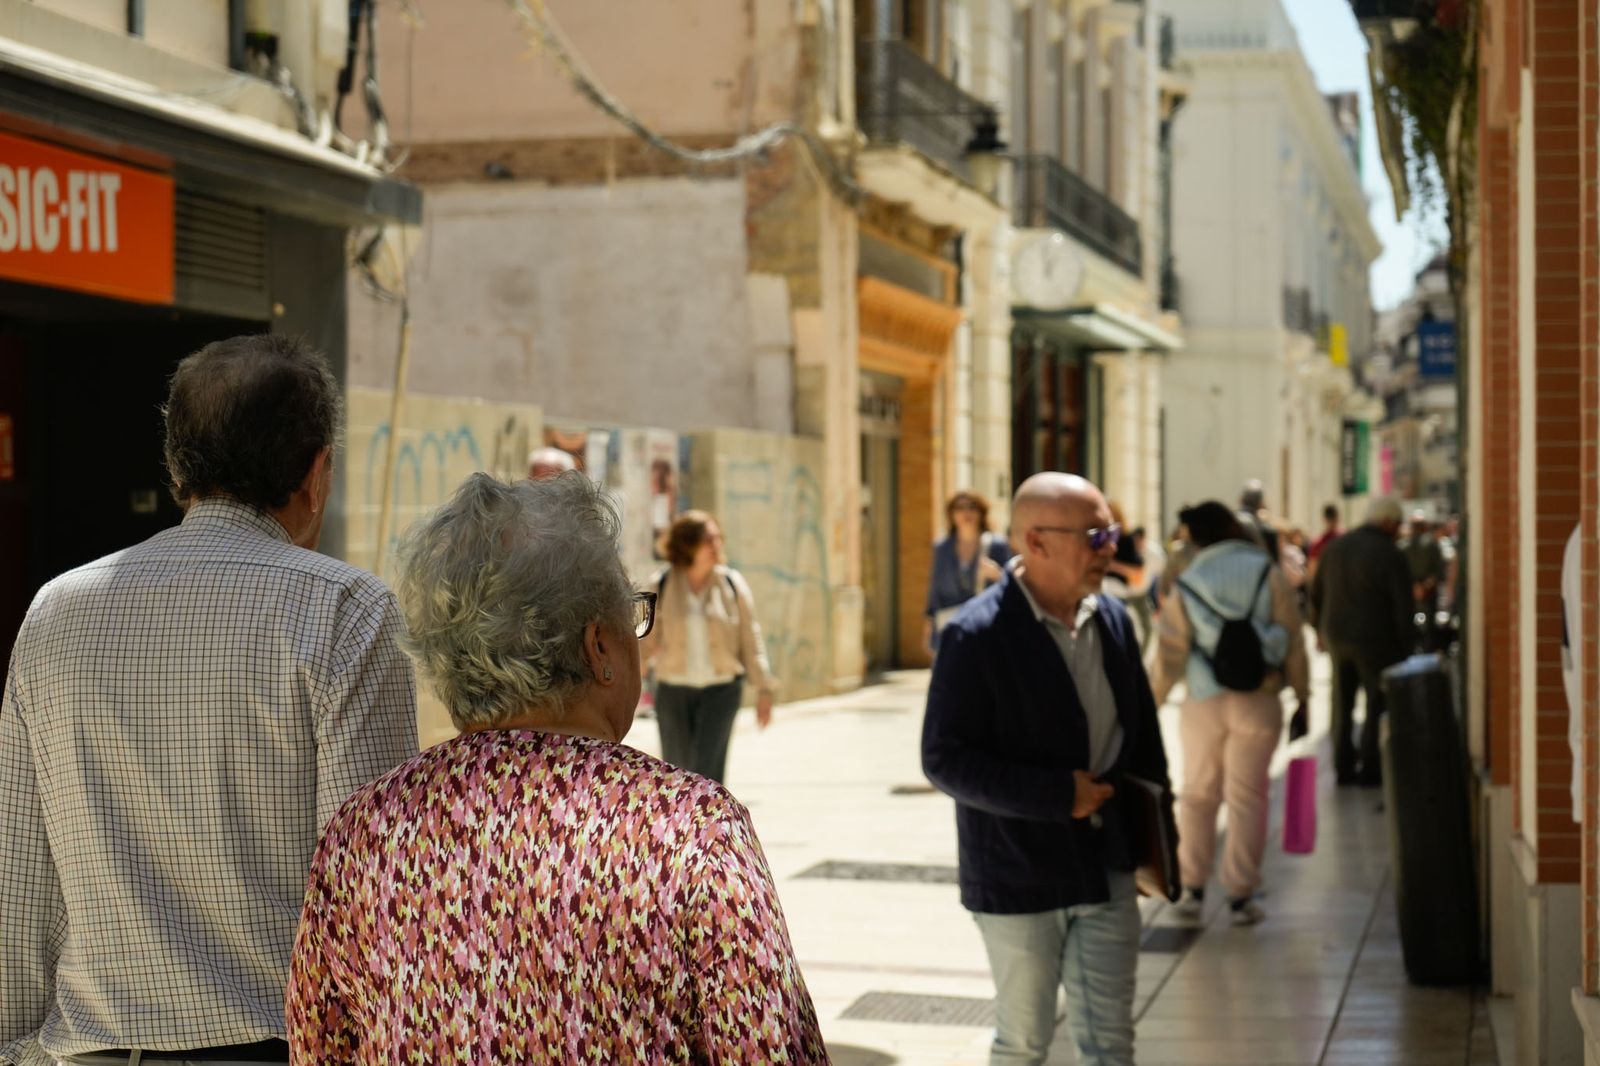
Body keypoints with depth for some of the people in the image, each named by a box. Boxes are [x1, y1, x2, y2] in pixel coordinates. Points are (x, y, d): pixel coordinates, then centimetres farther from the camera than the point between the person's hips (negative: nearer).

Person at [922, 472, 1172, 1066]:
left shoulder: (1113, 621, 3)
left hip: (1107, 872, 5)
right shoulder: (977, 636, -16)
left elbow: (1143, 733, 13)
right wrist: (1058, 795, -21)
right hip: (1019, 879, -5)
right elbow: (944, 759, -17)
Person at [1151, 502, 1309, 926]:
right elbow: (1292, 640, -4)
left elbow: (1170, 653, -1)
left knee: (1197, 794, 14)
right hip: (1258, 700, -1)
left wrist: (1152, 701, 10)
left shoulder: (1187, 584, -2)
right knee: (1247, 796, 5)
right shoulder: (1268, 573, -5)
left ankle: (1192, 889, 16)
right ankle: (1240, 896, 5)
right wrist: (1302, 692, 5)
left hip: (1204, 702, 1)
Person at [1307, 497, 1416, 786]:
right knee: (1378, 704, 4)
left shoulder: (1335, 547, 7)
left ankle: (1344, 766, 17)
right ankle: (1369, 768, 3)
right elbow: (1402, 607, -13)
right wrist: (1407, 646, -4)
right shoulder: (1390, 555, -12)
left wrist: (1320, 629, 26)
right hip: (1375, 642, -6)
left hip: (1336, 636, 6)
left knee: (1342, 706, 14)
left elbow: (1315, 596, 14)